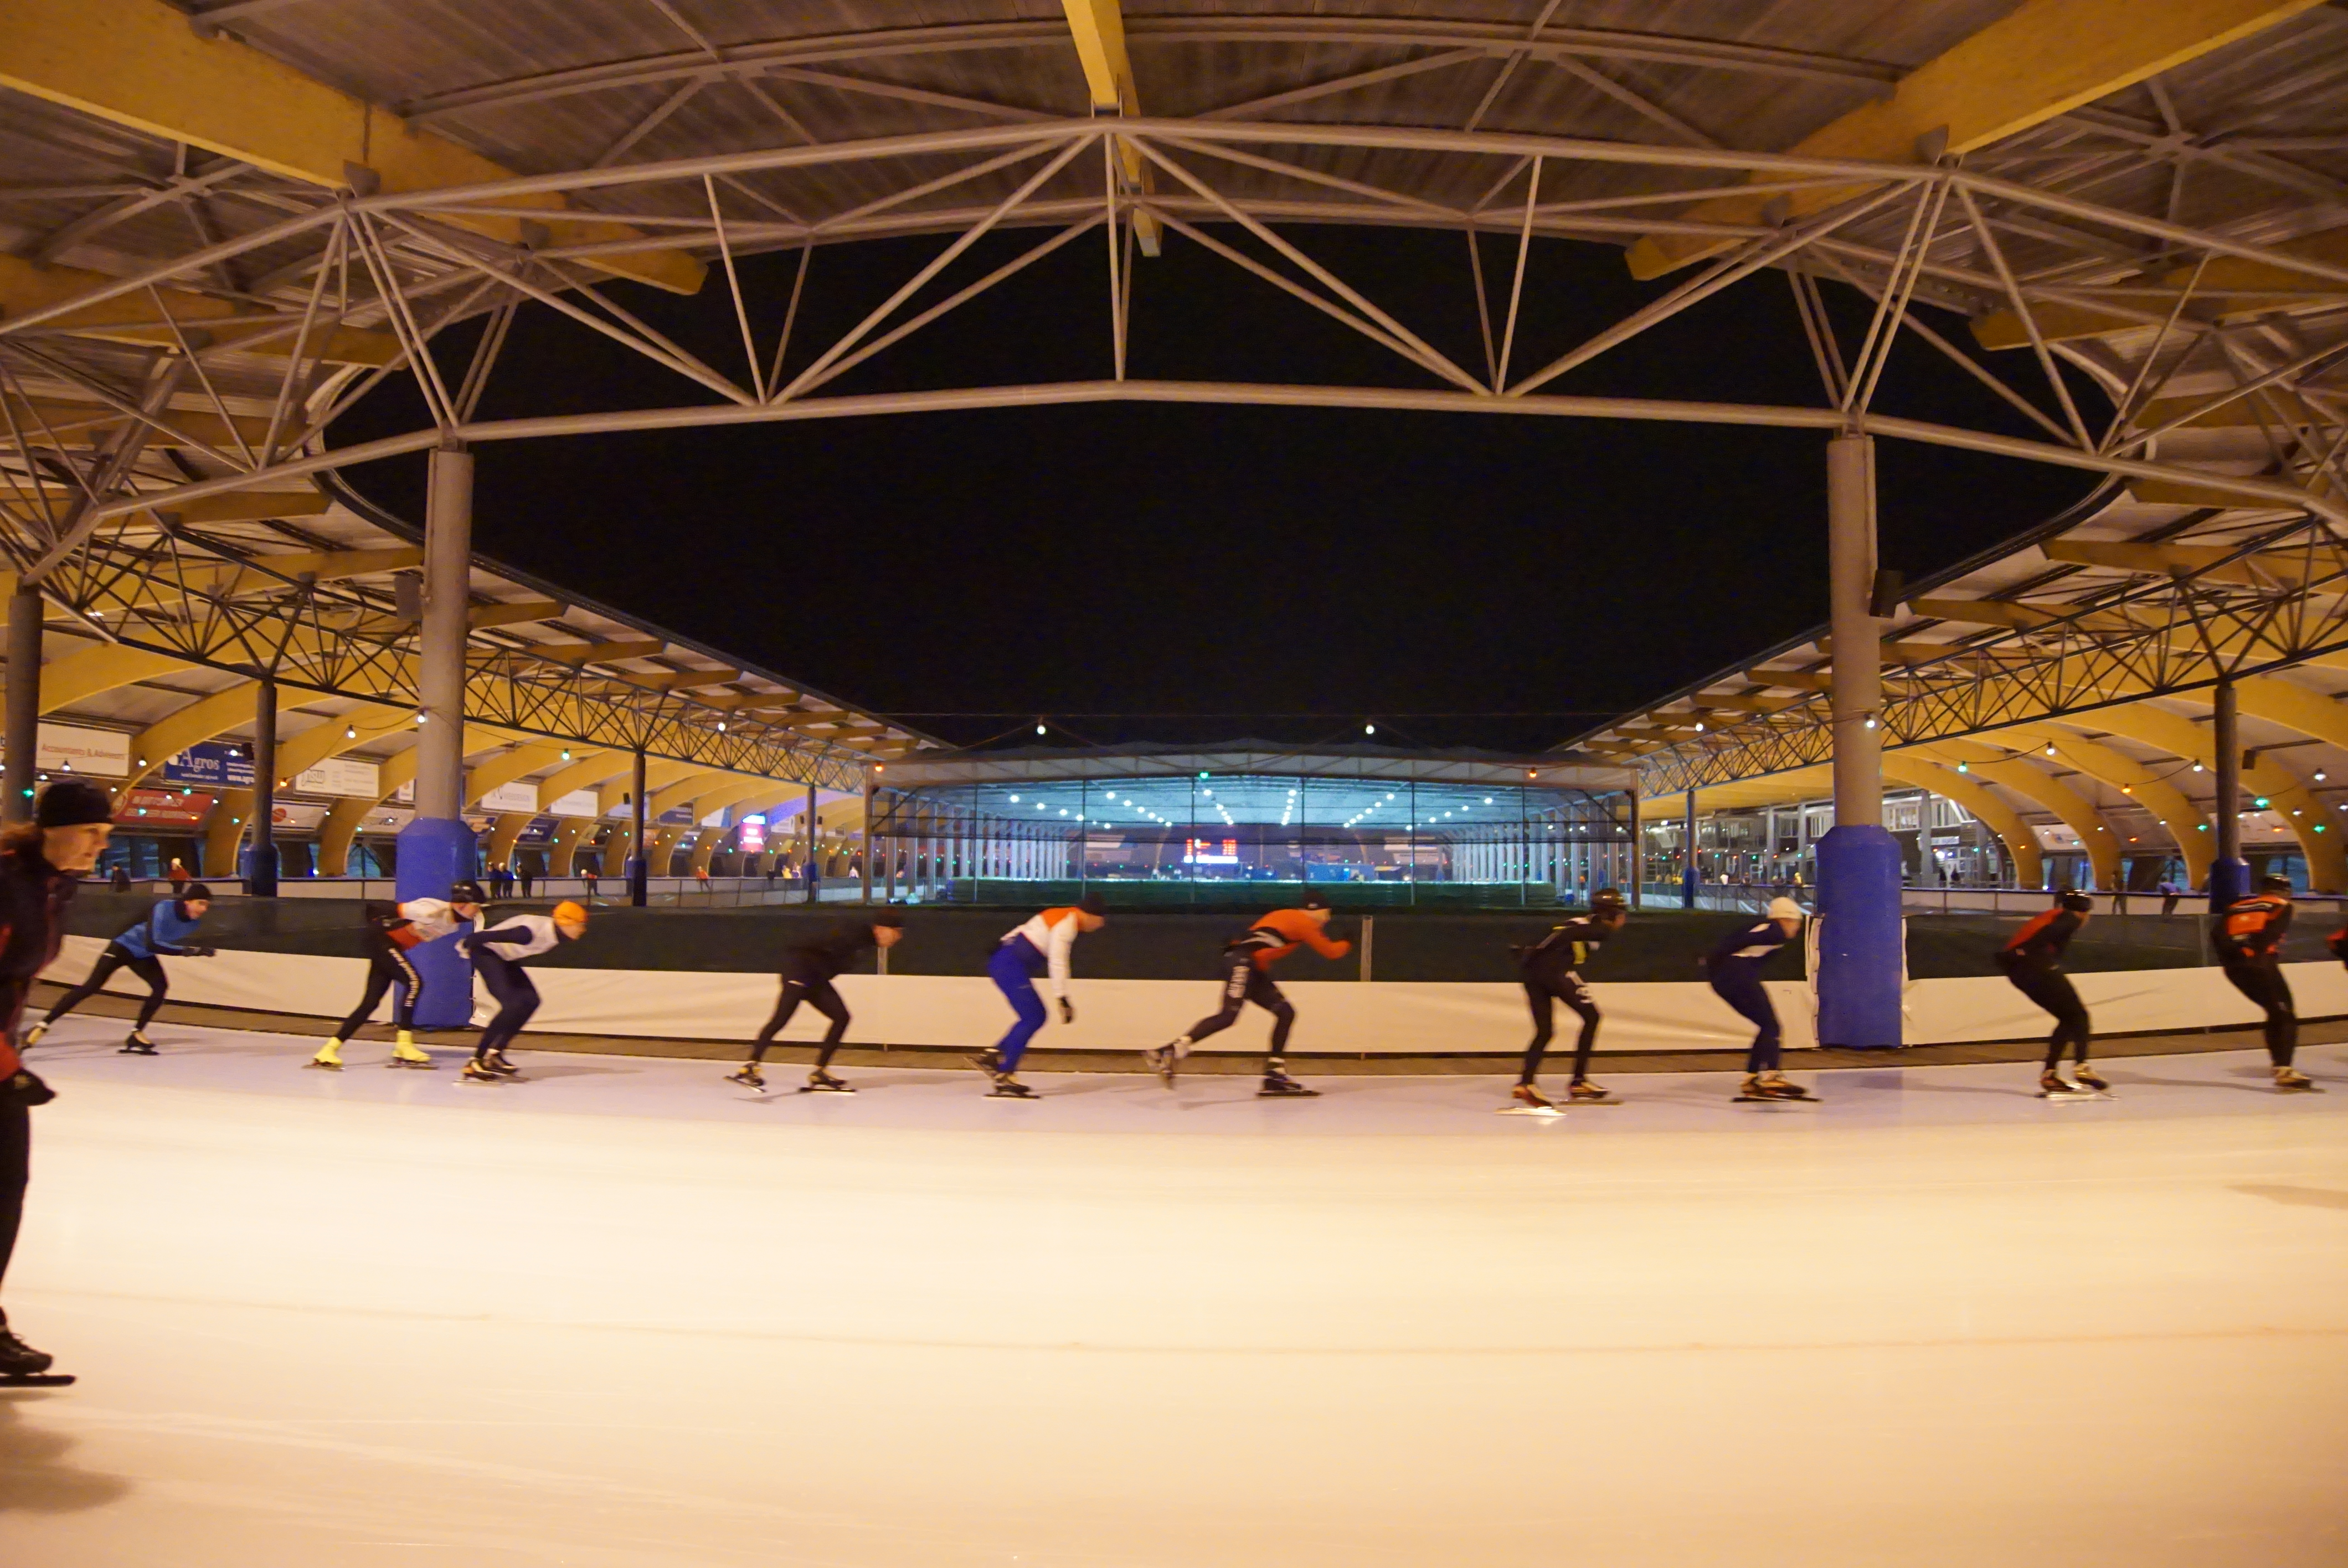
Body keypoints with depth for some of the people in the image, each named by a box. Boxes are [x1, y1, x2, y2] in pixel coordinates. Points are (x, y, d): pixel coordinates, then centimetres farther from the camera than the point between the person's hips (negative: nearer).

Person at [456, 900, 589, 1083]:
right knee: (512, 1004, -20)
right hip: (485, 952, -10)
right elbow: (492, 935, -28)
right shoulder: (532, 932, -34)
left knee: (530, 1001, -1)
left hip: (504, 957, 10)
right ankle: (475, 1063, -15)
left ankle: (494, 1054, 5)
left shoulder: (556, 935, -5)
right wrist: (466, 944, -13)